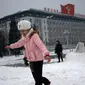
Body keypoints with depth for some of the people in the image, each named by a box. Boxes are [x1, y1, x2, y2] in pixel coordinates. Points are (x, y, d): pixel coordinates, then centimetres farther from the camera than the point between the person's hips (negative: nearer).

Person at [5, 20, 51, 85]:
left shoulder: (34, 36, -18)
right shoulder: (24, 38, 7)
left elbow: (41, 45, -34)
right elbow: (19, 43, 27)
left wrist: (46, 54, -52)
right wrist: (10, 46, 42)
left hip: (38, 60, -8)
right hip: (31, 60, 8)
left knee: (38, 79, -4)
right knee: (36, 77, 17)